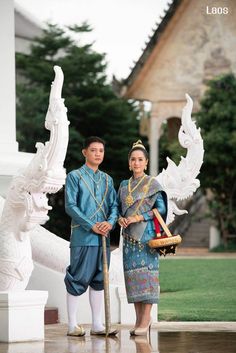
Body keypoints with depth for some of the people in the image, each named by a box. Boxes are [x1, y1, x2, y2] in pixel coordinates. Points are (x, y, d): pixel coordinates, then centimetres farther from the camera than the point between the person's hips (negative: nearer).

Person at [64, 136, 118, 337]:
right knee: (78, 280, -4)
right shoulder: (75, 177, -1)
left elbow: (114, 205, 11)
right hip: (82, 237, -6)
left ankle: (97, 324, 15)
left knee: (99, 280, 9)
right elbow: (70, 206, -9)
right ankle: (73, 326, 1)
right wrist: (92, 226, -15)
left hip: (103, 237, 6)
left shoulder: (107, 179, 16)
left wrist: (110, 222, -11)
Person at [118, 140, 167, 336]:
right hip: (129, 234, 5)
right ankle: (139, 318, 7)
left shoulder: (153, 184, 0)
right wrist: (120, 219, -6)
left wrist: (138, 217, -14)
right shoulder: (124, 185, 14)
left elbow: (161, 209, -6)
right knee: (132, 273, 2)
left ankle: (146, 317, -8)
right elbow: (118, 208, 16)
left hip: (147, 233, -5)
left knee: (146, 272, -9)